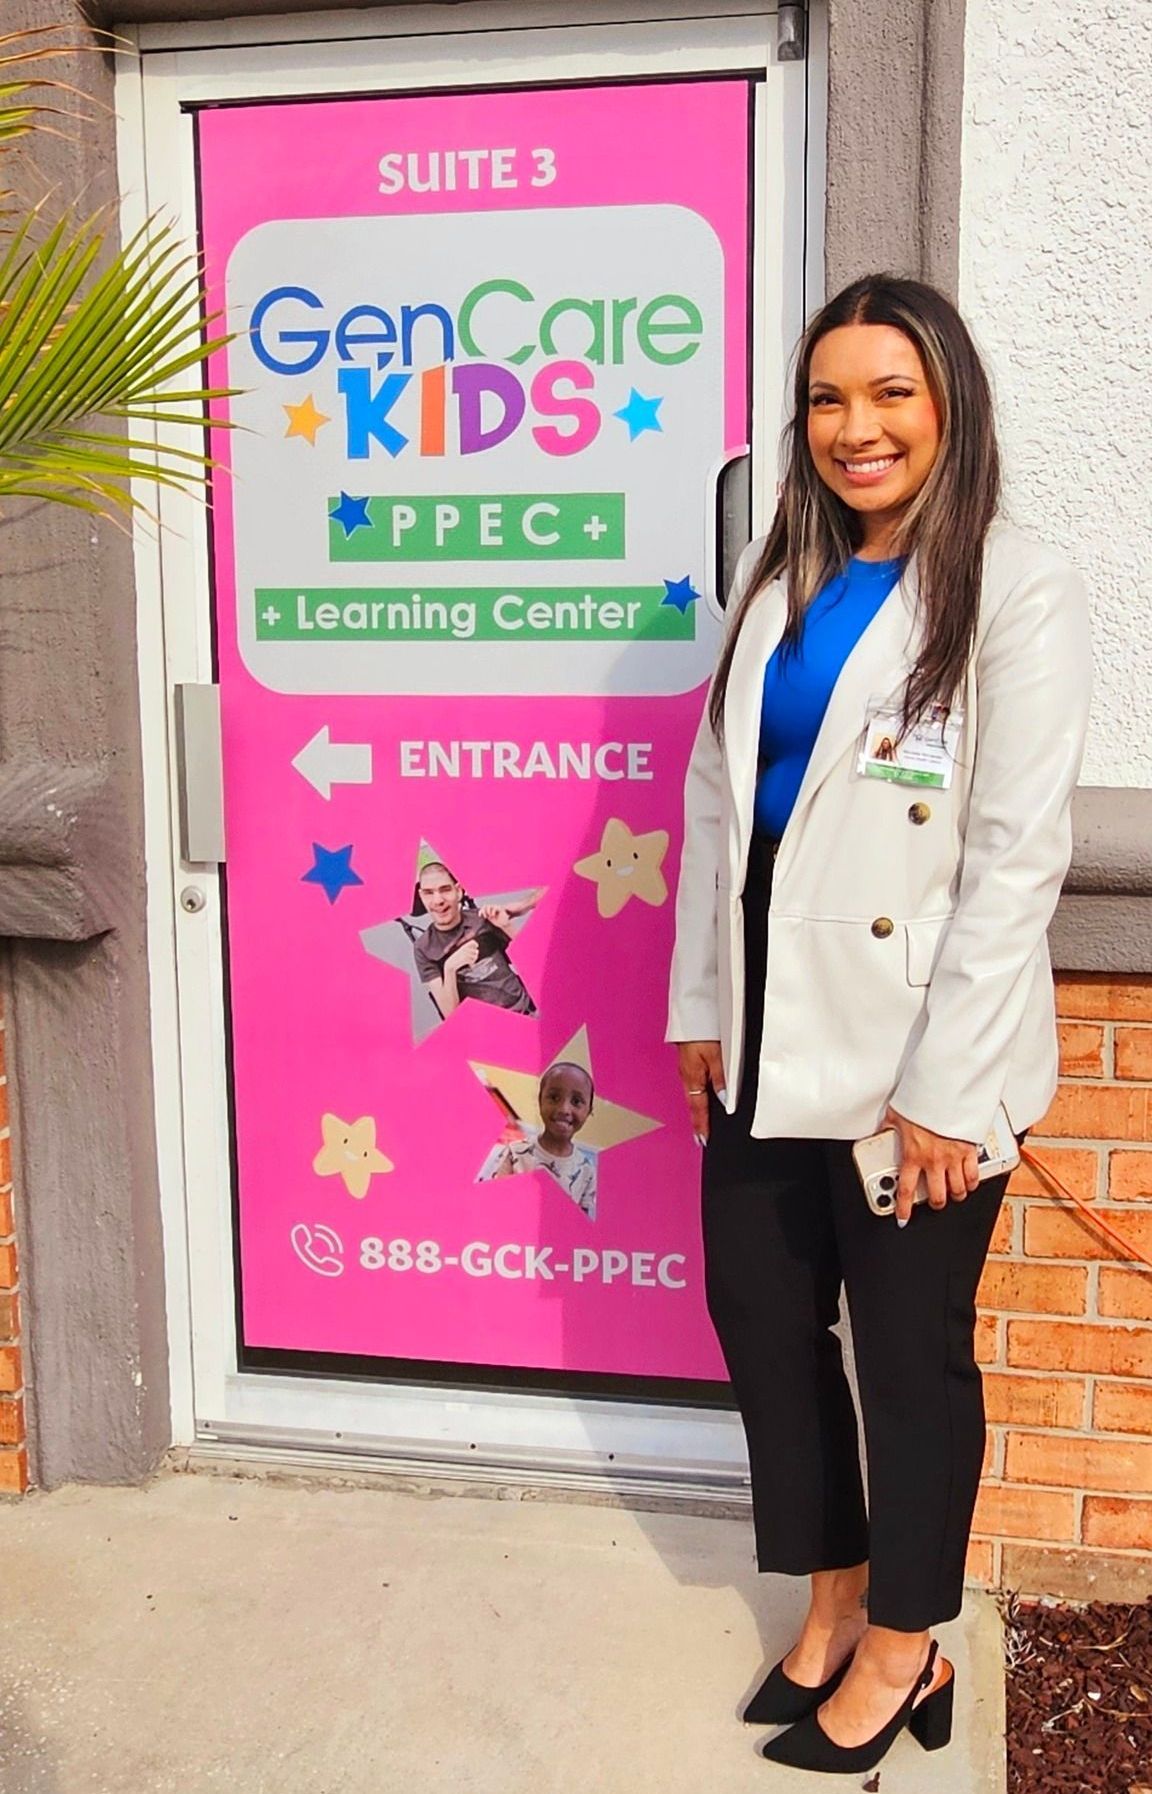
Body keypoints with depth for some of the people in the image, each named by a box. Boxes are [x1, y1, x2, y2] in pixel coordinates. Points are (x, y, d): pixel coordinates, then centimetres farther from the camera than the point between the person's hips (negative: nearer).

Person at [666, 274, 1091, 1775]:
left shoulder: (1014, 593, -10)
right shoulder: (778, 582, 8)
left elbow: (1016, 856, -14)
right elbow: (715, 797, 9)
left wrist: (943, 1090, -16)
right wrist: (701, 1007, 7)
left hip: (914, 1054, -6)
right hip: (772, 1040, 6)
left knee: (911, 1349, 9)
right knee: (760, 1315, 15)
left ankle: (905, 1648, 32)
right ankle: (837, 1599, 37)